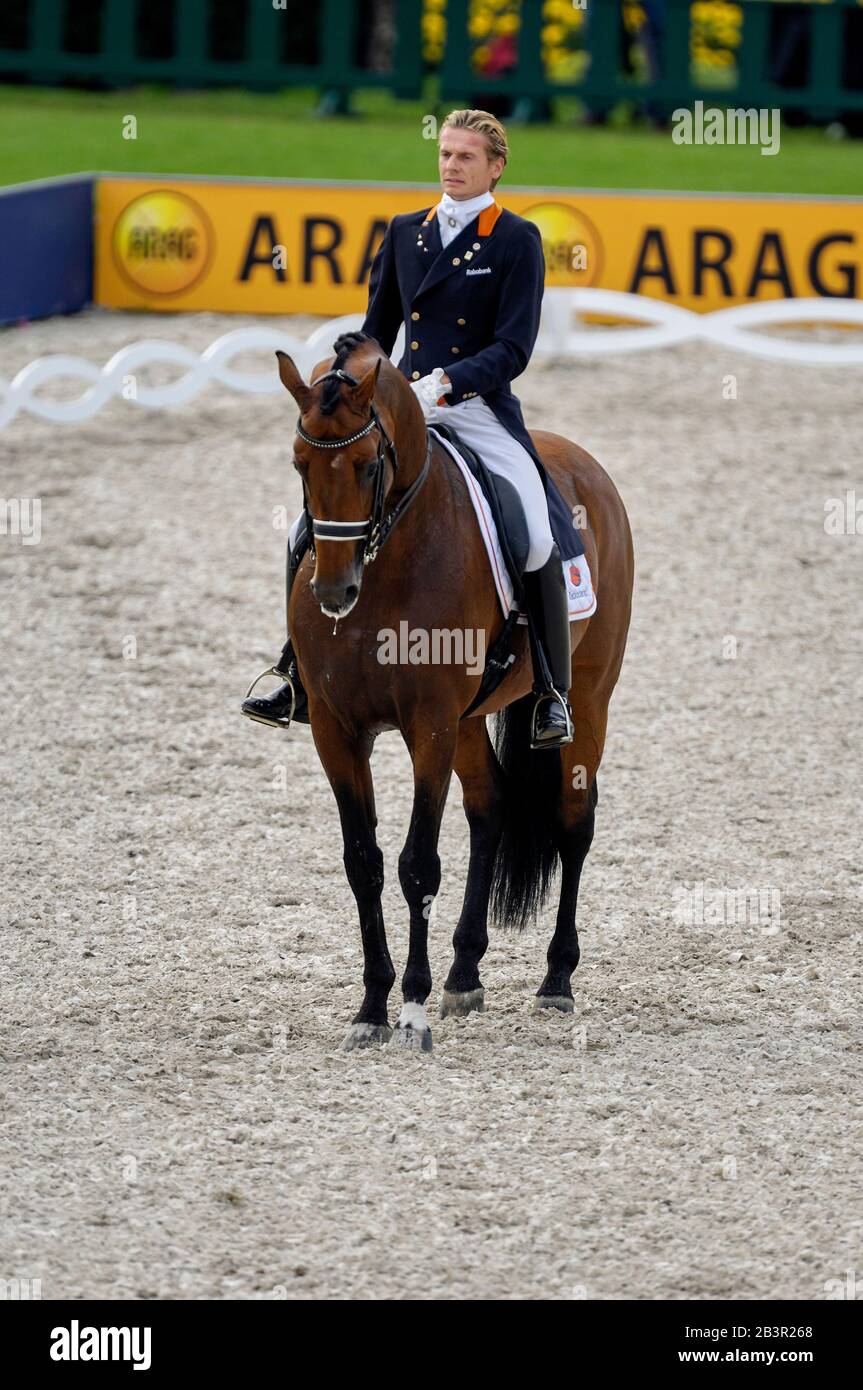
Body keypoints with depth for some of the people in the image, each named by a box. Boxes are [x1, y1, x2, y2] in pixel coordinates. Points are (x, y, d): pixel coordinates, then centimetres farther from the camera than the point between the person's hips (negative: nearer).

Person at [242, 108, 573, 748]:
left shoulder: (518, 241, -3)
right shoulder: (405, 232, 12)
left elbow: (514, 347, -11)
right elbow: (379, 328, 20)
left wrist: (446, 381, -23)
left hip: (482, 413, -5)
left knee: (537, 542, -22)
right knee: (310, 529, -4)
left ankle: (553, 694, -8)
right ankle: (301, 682, 7)